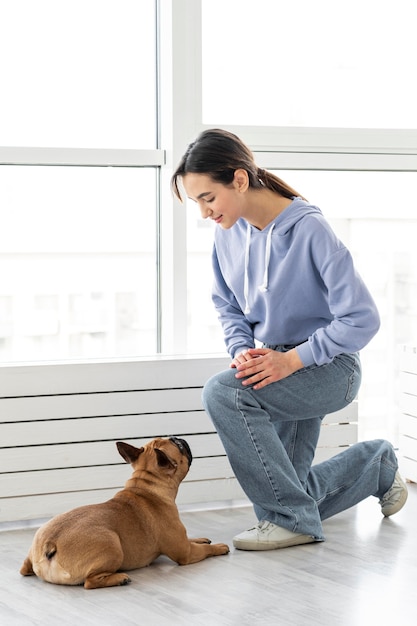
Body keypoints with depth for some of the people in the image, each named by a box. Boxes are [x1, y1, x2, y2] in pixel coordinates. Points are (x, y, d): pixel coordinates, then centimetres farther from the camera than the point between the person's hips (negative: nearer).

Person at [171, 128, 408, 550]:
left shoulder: (309, 229, -22)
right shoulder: (228, 232, -3)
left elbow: (362, 318, -22)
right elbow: (228, 307, 10)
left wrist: (293, 358, -27)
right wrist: (243, 351, -11)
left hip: (328, 369, -7)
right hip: (275, 367, 7)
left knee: (223, 392, -32)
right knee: (291, 497, 9)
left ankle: (289, 518, -19)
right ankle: (378, 464, 36)